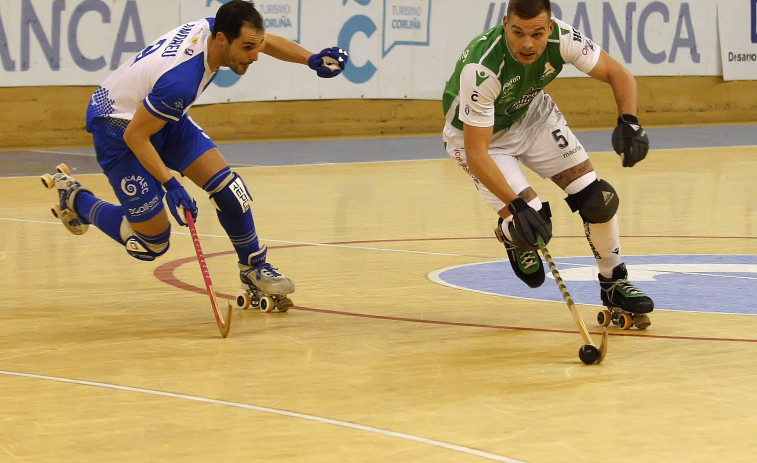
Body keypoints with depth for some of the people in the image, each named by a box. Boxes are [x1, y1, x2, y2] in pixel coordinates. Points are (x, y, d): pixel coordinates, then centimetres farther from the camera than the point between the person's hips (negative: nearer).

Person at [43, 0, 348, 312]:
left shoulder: (211, 28, -16)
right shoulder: (180, 81, -40)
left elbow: (270, 42, 6)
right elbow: (135, 136, -28)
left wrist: (311, 59, -9)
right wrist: (170, 184, -33)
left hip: (163, 116, 8)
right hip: (118, 126, -8)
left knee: (228, 186, -5)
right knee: (152, 245, -2)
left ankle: (254, 268, 16)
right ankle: (75, 199, 19)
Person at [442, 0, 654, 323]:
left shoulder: (562, 39, -27)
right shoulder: (481, 69, -40)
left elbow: (617, 74, -13)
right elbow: (476, 152, -37)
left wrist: (628, 122, -32)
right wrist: (518, 205, -44)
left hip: (532, 115, 4)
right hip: (476, 135, -4)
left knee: (597, 198, -8)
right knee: (532, 225, -19)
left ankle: (615, 285, 13)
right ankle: (511, 236, 19)